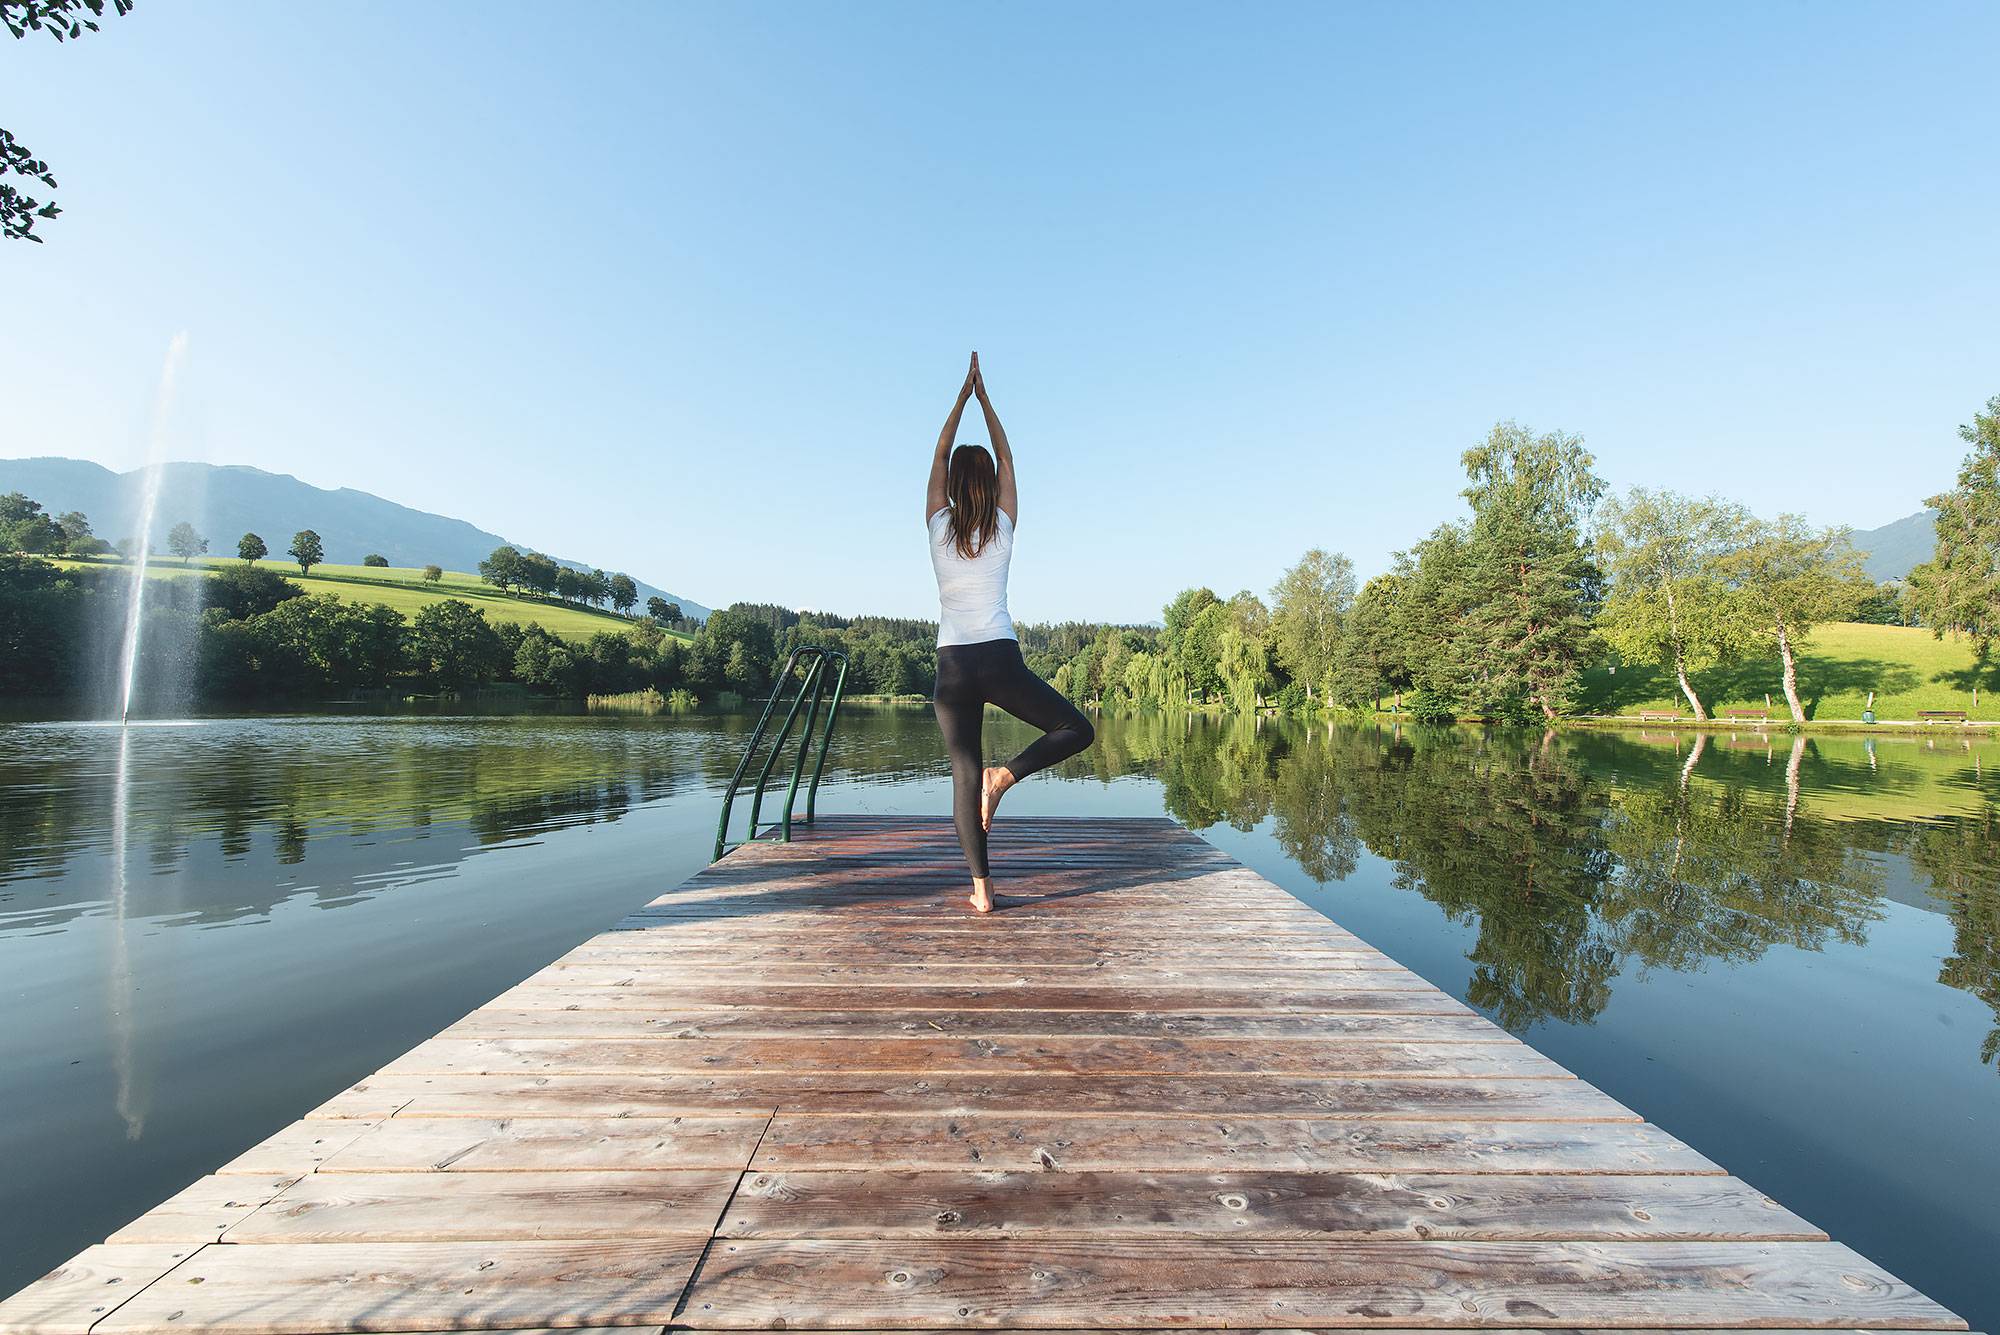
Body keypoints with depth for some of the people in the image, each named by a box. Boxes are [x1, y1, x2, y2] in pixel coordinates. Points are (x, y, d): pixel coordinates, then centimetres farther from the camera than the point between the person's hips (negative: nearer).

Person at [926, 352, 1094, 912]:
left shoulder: (938, 528, 3)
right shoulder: (1002, 527, 2)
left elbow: (938, 457, 15)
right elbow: (1006, 460, 16)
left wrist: (962, 397, 20)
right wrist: (984, 400, 22)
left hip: (953, 666, 2)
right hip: (1000, 660, -2)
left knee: (964, 775, 7)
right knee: (1077, 729, 12)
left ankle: (982, 889, 7)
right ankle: (1006, 774, -11)